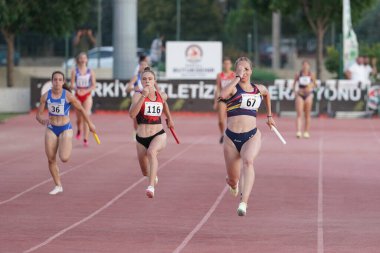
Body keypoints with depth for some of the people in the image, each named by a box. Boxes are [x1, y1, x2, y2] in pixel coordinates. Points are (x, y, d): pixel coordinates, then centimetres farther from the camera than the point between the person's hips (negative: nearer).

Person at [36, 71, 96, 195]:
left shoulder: (68, 96, -13)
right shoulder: (46, 96, -5)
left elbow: (81, 109, 0)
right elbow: (38, 114, -1)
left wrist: (90, 124, 9)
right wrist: (42, 121, -23)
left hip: (65, 129, -3)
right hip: (51, 129, 3)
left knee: (64, 158, -17)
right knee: (51, 160, 1)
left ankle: (68, 147, 20)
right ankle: (58, 186, 18)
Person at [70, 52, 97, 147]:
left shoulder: (90, 71, 1)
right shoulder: (74, 71, 1)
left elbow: (94, 85, -1)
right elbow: (72, 85, -2)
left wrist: (86, 91, -17)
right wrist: (76, 89, -23)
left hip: (87, 95, -1)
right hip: (78, 95, 1)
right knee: (79, 118, 7)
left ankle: (85, 139, -13)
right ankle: (78, 130, 41)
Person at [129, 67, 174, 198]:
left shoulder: (162, 96, 2)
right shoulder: (138, 95, -10)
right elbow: (132, 114, -28)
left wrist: (169, 118, 35)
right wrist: (143, 96, -34)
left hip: (159, 135, 0)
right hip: (141, 138, 0)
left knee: (151, 152, -36)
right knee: (146, 172, 14)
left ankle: (151, 186, -46)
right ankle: (154, 176, 54)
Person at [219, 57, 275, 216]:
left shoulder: (259, 89, 10)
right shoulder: (234, 88, -3)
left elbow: (267, 95, 36)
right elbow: (223, 95, -28)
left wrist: (269, 115, 39)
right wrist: (237, 77, -23)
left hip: (252, 136, 1)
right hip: (231, 137, -1)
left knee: (248, 161, -32)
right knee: (232, 180, 9)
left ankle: (244, 203, -43)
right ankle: (234, 184, 50)